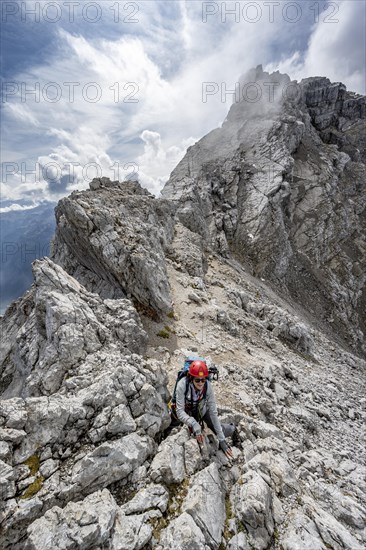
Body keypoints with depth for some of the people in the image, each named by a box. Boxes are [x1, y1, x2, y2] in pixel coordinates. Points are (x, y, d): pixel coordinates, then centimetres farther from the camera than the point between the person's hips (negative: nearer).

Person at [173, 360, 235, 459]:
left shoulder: (208, 386, -29)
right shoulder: (182, 385, -35)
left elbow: (213, 412, -23)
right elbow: (180, 411, -32)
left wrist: (222, 440, -23)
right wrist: (194, 424, -47)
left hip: (201, 410, 0)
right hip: (185, 412, 0)